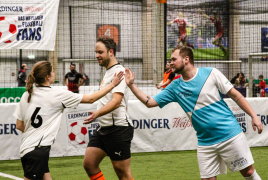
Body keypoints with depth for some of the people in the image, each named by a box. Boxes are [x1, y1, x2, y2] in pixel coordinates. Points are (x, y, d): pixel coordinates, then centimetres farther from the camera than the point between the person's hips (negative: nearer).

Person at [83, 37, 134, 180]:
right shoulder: (108, 72, 16)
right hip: (104, 128, 10)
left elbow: (116, 101, -27)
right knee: (89, 163, 3)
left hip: (118, 128, -10)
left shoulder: (118, 72, -14)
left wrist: (97, 113, -41)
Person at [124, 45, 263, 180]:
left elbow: (235, 95, -1)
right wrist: (131, 84, -3)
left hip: (230, 135, -3)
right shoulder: (175, 87, 6)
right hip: (205, 143, 3)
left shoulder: (210, 73, -4)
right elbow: (149, 102, 6)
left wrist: (254, 116, -5)